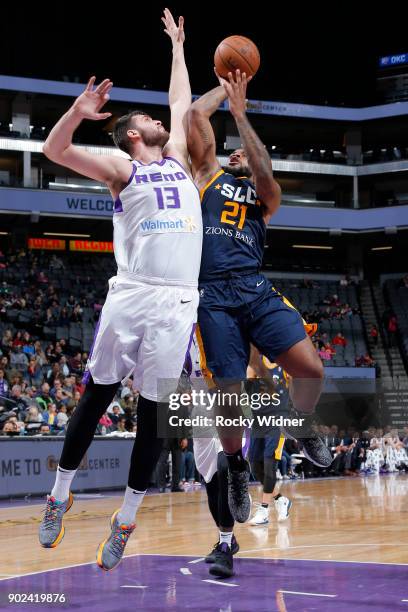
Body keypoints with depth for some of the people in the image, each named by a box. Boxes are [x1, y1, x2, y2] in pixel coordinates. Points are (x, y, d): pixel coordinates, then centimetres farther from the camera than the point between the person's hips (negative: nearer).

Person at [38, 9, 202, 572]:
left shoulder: (177, 159, 21)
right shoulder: (121, 170, 7)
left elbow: (181, 103, 34)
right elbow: (55, 150, -3)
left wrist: (177, 45, 40)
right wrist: (78, 113, -19)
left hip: (178, 304, 4)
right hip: (131, 295, -3)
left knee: (154, 413, 4)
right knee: (96, 397, 4)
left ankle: (125, 520, 13)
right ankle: (60, 496, 19)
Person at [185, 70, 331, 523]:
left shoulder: (265, 194, 19)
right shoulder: (209, 174, 19)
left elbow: (264, 172, -5)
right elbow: (196, 114, 10)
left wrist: (240, 113, -2)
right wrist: (226, 86, 22)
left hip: (257, 291, 1)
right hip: (213, 295, -1)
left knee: (310, 369, -14)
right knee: (228, 391, -3)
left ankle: (302, 427, 19)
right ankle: (237, 469, 23)